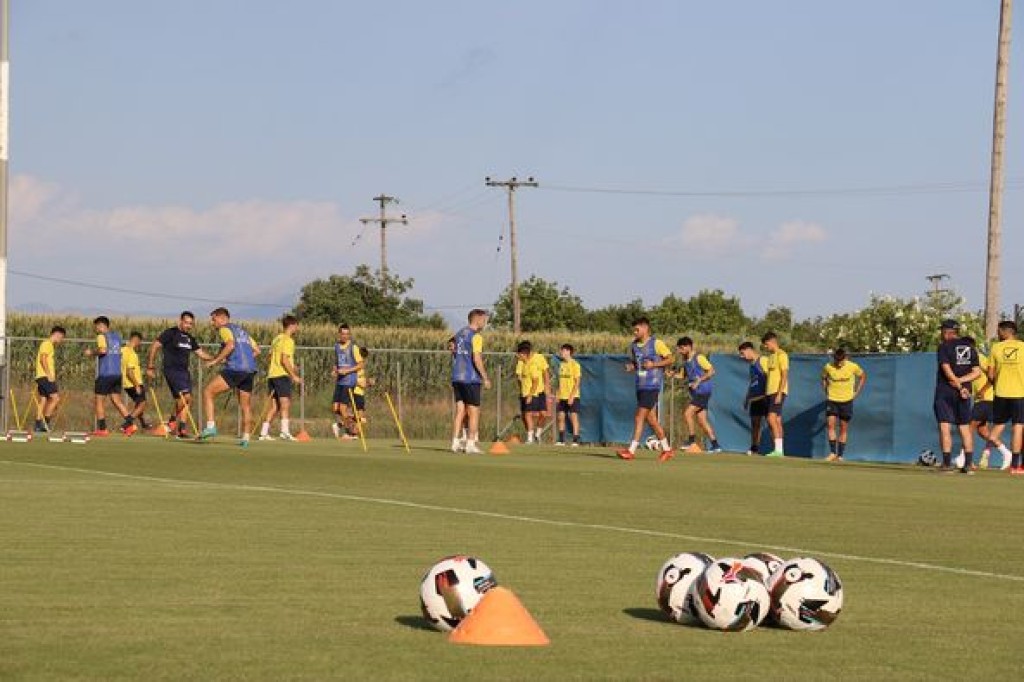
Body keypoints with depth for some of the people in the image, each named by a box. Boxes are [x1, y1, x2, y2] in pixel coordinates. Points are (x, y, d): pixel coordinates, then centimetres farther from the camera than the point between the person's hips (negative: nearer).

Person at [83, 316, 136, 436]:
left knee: (99, 400, 3)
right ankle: (130, 423, -4)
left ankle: (102, 428, 1)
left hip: (105, 374, -7)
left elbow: (103, 350, -24)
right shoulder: (117, 336, 16)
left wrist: (92, 352, -7)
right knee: (116, 400, 9)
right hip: (117, 373, 7)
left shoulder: (102, 336, -7)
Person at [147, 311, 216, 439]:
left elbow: (201, 353, 18)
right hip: (171, 370, -7)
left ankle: (182, 430, 5)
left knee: (185, 401, 2)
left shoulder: (189, 338, 16)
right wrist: (150, 367, -9)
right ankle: (172, 420, -2)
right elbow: (155, 347, -5)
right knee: (185, 396, -20)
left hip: (184, 371, 8)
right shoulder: (170, 333, -4)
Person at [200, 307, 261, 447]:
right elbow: (257, 350, 24)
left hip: (235, 369, -8)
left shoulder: (225, 329, 3)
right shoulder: (241, 331, 27)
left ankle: (211, 426, -15)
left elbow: (230, 345, -17)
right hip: (250, 370, 8)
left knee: (208, 392, -4)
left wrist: (215, 361, -12)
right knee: (246, 406, 14)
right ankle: (245, 438, 12)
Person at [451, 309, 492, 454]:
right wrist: (485, 378, -13)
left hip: (457, 378, 7)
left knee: (460, 411, 8)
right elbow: (476, 359, -18)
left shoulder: (459, 334, 15)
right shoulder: (476, 336, -10)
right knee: (474, 412, -1)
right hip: (471, 379, -7)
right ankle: (470, 444, -4)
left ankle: (455, 443, 4)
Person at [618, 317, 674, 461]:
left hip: (652, 386, -7)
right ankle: (667, 449, 20)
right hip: (640, 386, 7)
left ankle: (631, 450, -12)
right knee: (651, 420, 10)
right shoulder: (633, 345, 12)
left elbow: (671, 359, -5)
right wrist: (630, 367, 1)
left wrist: (653, 364, -16)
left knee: (639, 418, -12)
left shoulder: (656, 344, -7)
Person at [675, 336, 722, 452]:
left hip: (703, 392, -9)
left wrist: (698, 381, -19)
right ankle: (715, 445, 9)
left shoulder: (698, 357, -10)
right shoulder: (685, 361, 13)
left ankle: (692, 441, -9)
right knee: (702, 420, 6)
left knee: (687, 413, -15)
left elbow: (711, 371, -13)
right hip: (696, 393, 9)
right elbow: (685, 376, 22)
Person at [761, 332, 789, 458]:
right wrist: (767, 394, 17)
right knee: (776, 421, 7)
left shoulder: (781, 355, -9)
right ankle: (777, 450, 8)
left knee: (772, 418, -18)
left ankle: (778, 449, -21)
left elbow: (784, 376, -14)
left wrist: (780, 393, -20)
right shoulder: (771, 356, 19)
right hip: (770, 392, 9)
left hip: (778, 392, -9)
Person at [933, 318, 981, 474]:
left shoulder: (944, 347, -5)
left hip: (945, 392, -5)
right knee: (965, 428, 9)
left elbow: (947, 370, -15)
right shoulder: (970, 348, 11)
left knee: (945, 426, -6)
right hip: (963, 394, 5)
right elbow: (977, 372, 4)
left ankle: (947, 463, -14)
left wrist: (959, 386, -12)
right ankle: (968, 464, 4)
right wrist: (961, 381, -4)